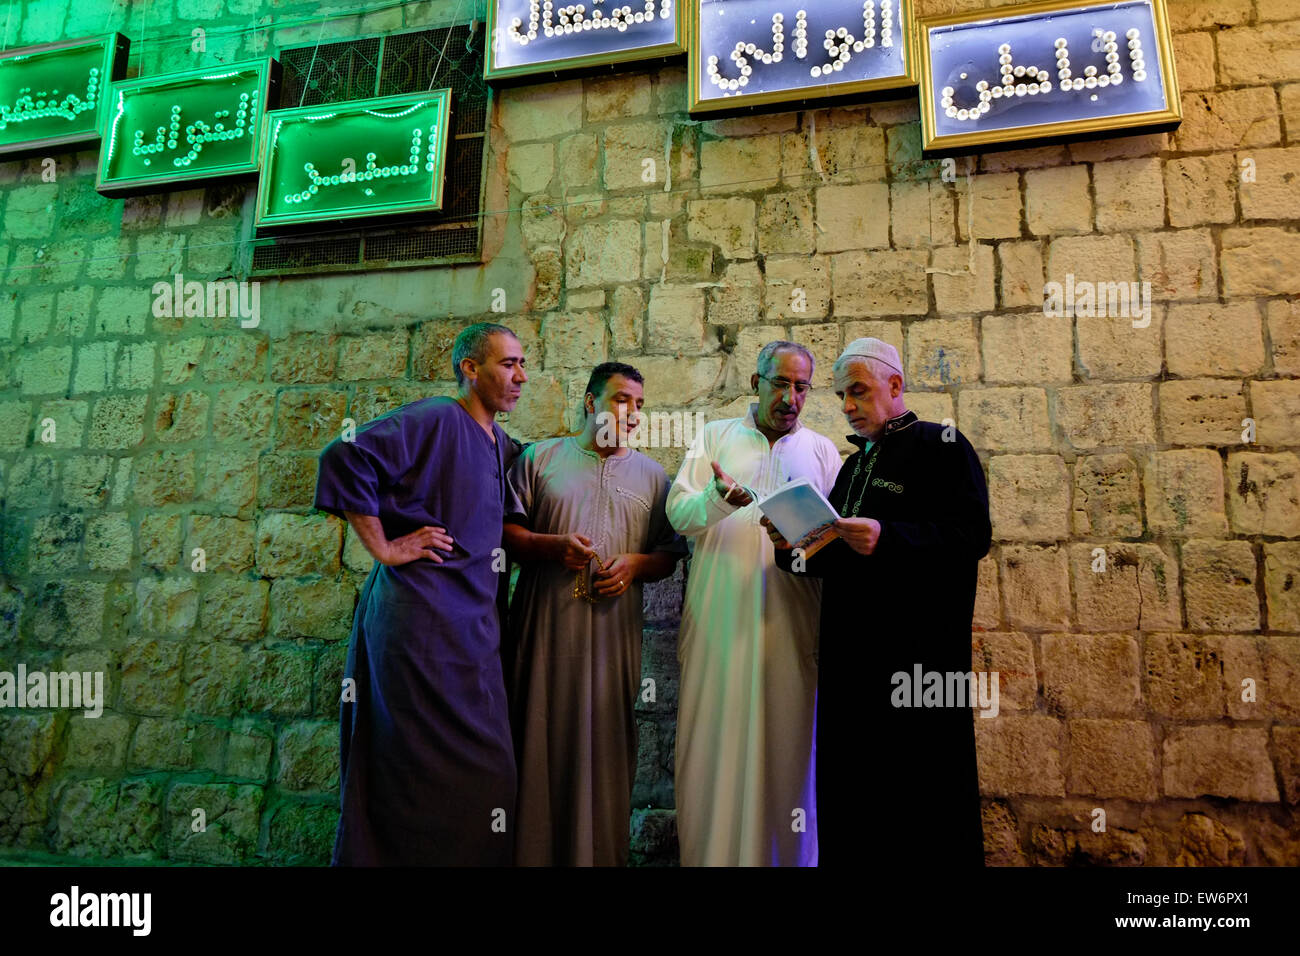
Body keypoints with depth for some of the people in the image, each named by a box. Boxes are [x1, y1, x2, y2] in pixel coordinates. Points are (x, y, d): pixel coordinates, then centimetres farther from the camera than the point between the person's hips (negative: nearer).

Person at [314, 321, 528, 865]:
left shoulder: (498, 442, 16)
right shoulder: (433, 420, -10)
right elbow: (345, 459, -21)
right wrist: (384, 549, -18)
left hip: (472, 622, 9)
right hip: (421, 619, -9)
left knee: (480, 770, 13)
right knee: (437, 770, -2)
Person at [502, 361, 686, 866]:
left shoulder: (651, 474, 14)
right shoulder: (541, 457, 9)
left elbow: (669, 554, 12)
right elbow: (505, 530, 4)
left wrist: (635, 565, -7)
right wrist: (554, 546, -12)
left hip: (613, 631, 1)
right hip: (544, 628, -1)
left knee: (604, 745, 4)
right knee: (541, 739, 2)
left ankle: (600, 852, 17)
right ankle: (533, 849, 17)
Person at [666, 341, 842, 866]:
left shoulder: (821, 449, 15)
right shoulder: (714, 437, 11)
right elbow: (677, 511, 0)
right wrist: (720, 498, -21)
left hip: (790, 621, 1)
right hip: (718, 620, -1)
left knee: (785, 743, 3)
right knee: (712, 744, 1)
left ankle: (784, 855, 18)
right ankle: (708, 852, 15)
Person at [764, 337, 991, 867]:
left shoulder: (942, 445, -1)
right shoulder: (854, 464, 21)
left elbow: (972, 536, -14)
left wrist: (885, 537, -26)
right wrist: (795, 546, 0)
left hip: (919, 656, -7)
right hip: (849, 656, 7)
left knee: (920, 798, 0)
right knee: (851, 796, 10)